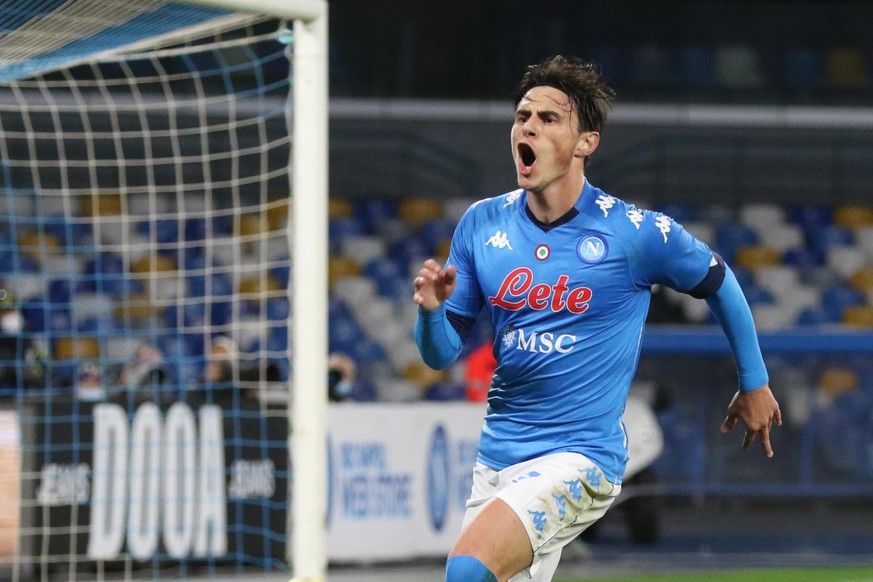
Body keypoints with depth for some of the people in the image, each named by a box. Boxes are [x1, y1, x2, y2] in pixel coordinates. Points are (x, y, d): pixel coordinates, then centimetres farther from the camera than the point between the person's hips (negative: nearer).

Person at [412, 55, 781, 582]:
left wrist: (755, 382, 20)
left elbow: (718, 281, 10)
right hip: (497, 459, 6)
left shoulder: (636, 233, -9)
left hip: (579, 459, -6)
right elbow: (442, 353, 7)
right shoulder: (482, 224, 2)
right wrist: (432, 310, -16)